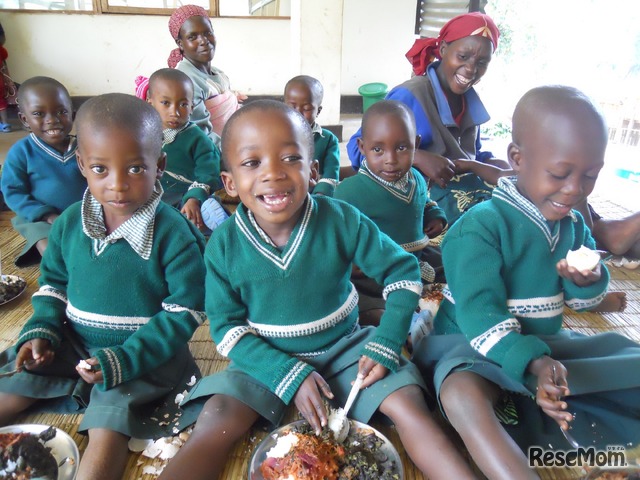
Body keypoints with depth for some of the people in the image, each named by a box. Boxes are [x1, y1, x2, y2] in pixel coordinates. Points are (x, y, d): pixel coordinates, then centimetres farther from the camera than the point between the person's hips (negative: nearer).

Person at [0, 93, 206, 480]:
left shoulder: (173, 234, -19)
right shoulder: (70, 223, -2)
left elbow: (184, 311, -17)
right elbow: (54, 283, 14)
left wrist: (121, 361, -22)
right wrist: (41, 331, -3)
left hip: (145, 356, -5)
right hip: (75, 347, 6)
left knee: (108, 425, -21)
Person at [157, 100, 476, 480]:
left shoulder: (343, 221, -16)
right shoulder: (224, 245, -14)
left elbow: (403, 271, -6)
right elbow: (227, 326, -9)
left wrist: (386, 345, -16)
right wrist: (290, 376, -19)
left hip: (344, 348, 1)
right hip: (267, 360, 0)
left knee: (408, 402, -17)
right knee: (215, 424, -20)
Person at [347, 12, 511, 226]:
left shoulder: (470, 99, 9)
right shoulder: (409, 96, -16)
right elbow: (357, 148, -20)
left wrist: (503, 173, -4)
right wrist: (420, 158, -30)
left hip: (466, 190, 8)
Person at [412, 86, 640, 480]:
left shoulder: (574, 224, 5)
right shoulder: (480, 226, -18)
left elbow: (582, 302, 11)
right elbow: (479, 313, -25)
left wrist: (589, 282, -14)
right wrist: (532, 364, -40)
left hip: (546, 343, 8)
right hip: (481, 345, -7)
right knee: (463, 394, -40)